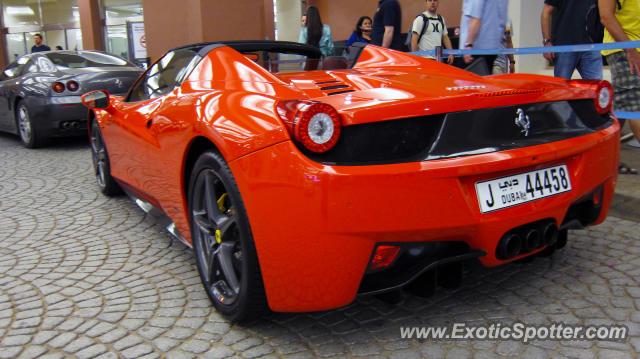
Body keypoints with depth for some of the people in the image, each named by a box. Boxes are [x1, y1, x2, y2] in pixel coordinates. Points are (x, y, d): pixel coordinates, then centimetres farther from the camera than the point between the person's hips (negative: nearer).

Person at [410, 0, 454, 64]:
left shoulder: (441, 19, 17)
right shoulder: (420, 19, -3)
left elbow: (445, 38, 20)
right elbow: (414, 41, -9)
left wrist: (451, 54, 8)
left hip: (439, 59, 7)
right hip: (425, 58, -6)